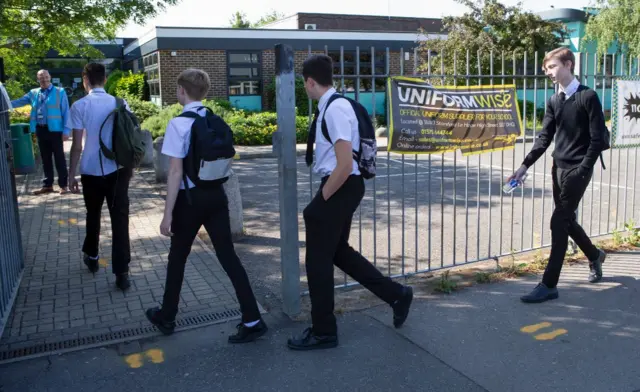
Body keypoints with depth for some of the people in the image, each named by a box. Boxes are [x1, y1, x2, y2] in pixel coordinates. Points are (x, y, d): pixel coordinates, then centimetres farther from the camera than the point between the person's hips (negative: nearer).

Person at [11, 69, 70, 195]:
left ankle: (63, 185, 6)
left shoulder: (60, 92, 0)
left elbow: (66, 112, -4)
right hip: (40, 130, 5)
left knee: (59, 158, 0)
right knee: (45, 158, 11)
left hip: (55, 130, -5)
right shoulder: (33, 93, 12)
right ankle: (47, 185, 19)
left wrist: (66, 130, -11)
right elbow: (18, 102, 18)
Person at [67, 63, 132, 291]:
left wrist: (71, 174, 1)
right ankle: (122, 272, -2)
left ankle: (92, 257, 39)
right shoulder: (120, 104, 2)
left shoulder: (80, 106, -5)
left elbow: (77, 146, -7)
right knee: (120, 219, 0)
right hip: (118, 170, 1)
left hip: (92, 171, -1)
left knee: (93, 215, 20)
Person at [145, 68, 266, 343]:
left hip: (191, 198, -5)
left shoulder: (178, 124, -12)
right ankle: (252, 320, 4)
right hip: (217, 195, 5)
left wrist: (168, 214, -12)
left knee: (177, 258, 14)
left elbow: (176, 172, -16)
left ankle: (166, 317, 32)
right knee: (228, 255, 6)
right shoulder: (218, 122, 5)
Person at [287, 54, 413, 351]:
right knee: (338, 251, 21)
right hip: (339, 187, 10)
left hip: (340, 188, -10)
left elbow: (345, 165, -26)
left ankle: (323, 332, 18)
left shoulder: (335, 109, -20)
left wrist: (322, 197, -14)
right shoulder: (332, 106, 10)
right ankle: (395, 293, 30)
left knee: (318, 259, 2)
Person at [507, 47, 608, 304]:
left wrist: (582, 170, -16)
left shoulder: (588, 97, -8)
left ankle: (549, 285, -6)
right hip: (558, 167, 7)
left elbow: (598, 138, -10)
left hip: (578, 169, -7)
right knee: (567, 220, 15)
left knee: (559, 222, -10)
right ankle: (594, 256, 43)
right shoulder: (553, 101, 10)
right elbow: (545, 137, 8)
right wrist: (525, 165, -2)